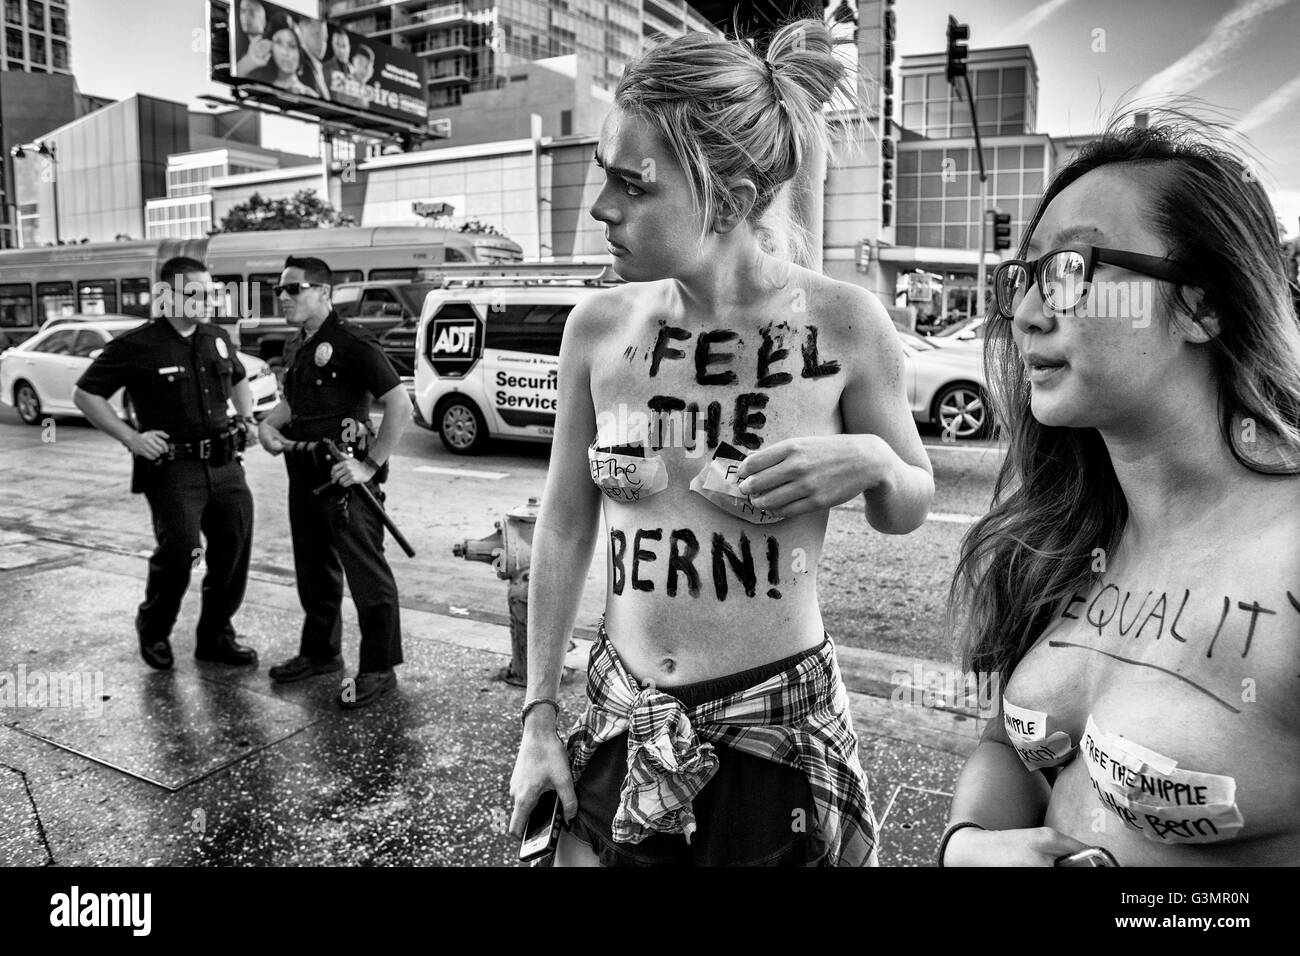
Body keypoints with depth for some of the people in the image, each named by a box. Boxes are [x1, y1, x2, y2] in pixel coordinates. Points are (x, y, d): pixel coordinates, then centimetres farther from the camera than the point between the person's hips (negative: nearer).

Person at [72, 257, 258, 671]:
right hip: (172, 466, -6)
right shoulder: (136, 346, -6)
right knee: (178, 550, -15)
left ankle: (216, 636, 25)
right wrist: (132, 439, -9)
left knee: (235, 550, 7)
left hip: (224, 464, 6)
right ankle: (154, 631, 15)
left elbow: (238, 380, 31)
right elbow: (85, 394, -1)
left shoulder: (218, 338, 12)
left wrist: (246, 418, 13)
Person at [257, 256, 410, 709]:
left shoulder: (352, 343, -13)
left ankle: (379, 668, 7)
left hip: (344, 478, -9)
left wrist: (370, 465, -20)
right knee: (313, 571, 19)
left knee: (367, 574, -2)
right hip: (304, 475, 9)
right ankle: (319, 652, 35)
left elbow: (400, 405, -18)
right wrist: (268, 424, 7)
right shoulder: (295, 349, 15)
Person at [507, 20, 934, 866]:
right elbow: (565, 526, 2)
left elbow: (909, 510, 3)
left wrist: (870, 462, -20)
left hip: (782, 726, -2)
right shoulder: (599, 328, -7)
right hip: (624, 726, 2)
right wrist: (540, 714, 3)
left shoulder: (843, 325, -12)